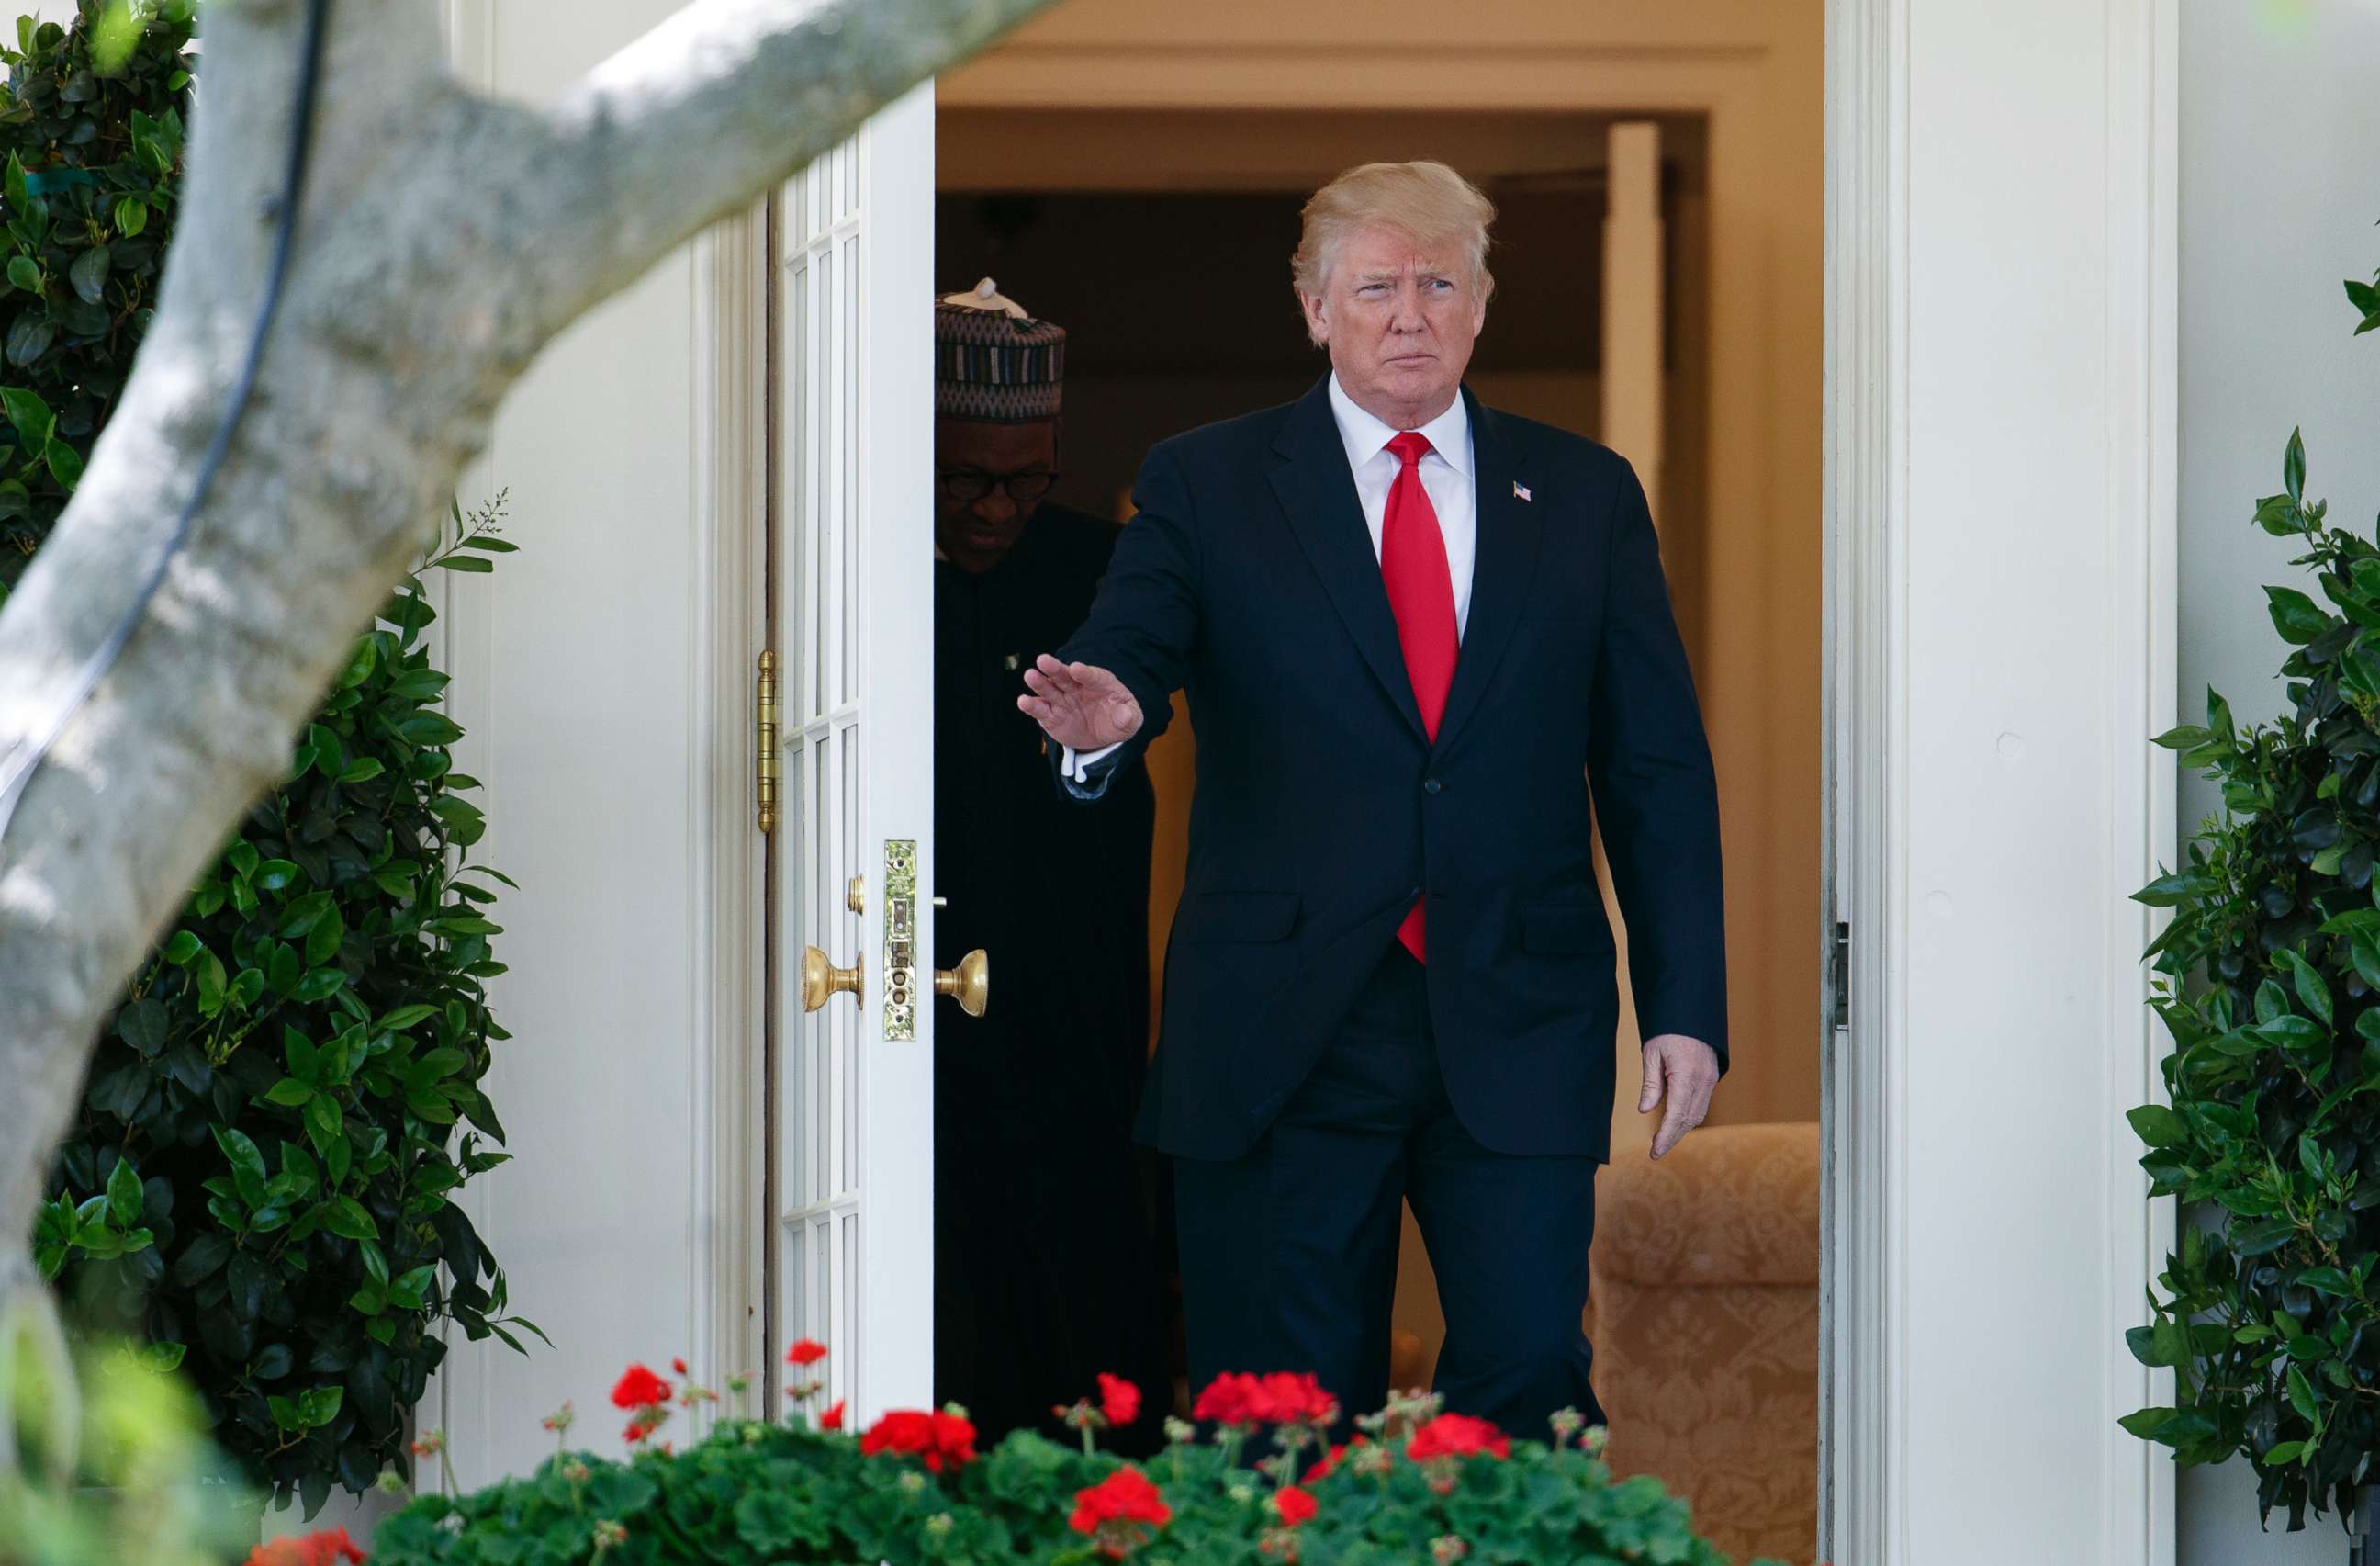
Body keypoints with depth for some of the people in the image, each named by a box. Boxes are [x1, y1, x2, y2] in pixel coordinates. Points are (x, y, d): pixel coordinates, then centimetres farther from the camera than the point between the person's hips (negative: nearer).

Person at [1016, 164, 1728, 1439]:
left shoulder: (1583, 497, 11)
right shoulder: (1207, 487, 6)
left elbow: (1659, 770, 10)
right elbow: (1124, 653, -9)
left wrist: (1684, 1008, 3)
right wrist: (1102, 718, -34)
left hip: (1517, 1033, 1)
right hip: (1283, 1035, -1)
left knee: (1529, 1375, -8)